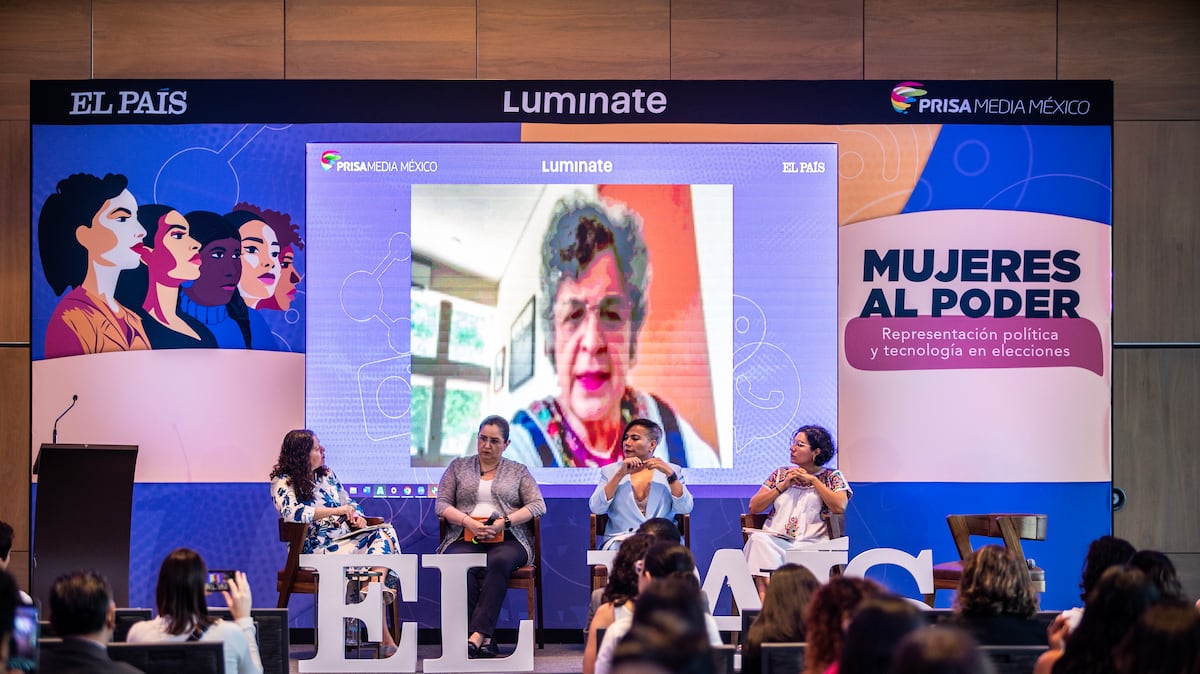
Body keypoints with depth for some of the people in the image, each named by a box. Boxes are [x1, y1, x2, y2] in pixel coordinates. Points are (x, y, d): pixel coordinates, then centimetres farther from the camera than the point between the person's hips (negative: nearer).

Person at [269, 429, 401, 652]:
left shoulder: (327, 475, 19)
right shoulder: (283, 483, -3)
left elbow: (349, 504, 24)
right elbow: (292, 512, -22)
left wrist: (357, 516, -2)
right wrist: (337, 511, -22)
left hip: (345, 538, 7)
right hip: (317, 548, -7)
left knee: (385, 533, -24)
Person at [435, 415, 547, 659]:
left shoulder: (518, 471, 18)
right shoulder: (458, 467, 20)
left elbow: (538, 506, 5)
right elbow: (442, 504, 11)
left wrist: (504, 522, -11)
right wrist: (468, 522, -9)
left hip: (507, 540, -1)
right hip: (466, 538, 1)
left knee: (499, 563, -38)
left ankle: (476, 635, -46)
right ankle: (484, 639, -42)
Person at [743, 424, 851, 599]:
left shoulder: (833, 477, 14)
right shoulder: (780, 474, 23)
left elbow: (839, 507, -6)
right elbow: (754, 507, 16)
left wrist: (813, 480, -1)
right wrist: (783, 485, 5)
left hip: (809, 543, -3)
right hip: (775, 539, 3)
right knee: (758, 539, -34)